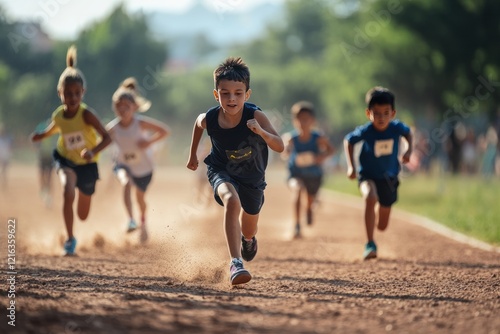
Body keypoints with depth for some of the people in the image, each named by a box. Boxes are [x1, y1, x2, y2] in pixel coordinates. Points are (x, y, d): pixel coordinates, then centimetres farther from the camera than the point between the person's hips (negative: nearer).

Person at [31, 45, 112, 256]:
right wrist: (41, 135, -9)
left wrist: (93, 152, -50)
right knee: (68, 192, -32)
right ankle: (70, 239, -16)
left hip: (87, 165, -1)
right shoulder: (58, 116, -13)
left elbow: (106, 137, -34)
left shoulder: (86, 114, -26)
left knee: (82, 215, 12)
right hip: (66, 160, 1)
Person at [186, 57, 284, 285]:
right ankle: (235, 263, -36)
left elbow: (280, 147, -40)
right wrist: (193, 154, 12)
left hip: (252, 176, 1)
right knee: (232, 201, -35)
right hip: (221, 171, -1)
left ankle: (248, 239, 61)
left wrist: (261, 132, -57)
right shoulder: (209, 119, -25)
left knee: (249, 230, 21)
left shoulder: (255, 116, -31)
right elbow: (198, 124, 2)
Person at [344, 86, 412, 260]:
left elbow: (408, 132, 6)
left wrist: (409, 150, -10)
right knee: (370, 197, -39)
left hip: (389, 177, 3)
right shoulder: (365, 131, -23)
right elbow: (348, 141, -4)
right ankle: (370, 245, -34)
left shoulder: (397, 127, -18)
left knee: (382, 226, 10)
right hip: (368, 175, -3)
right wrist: (351, 166, -11)